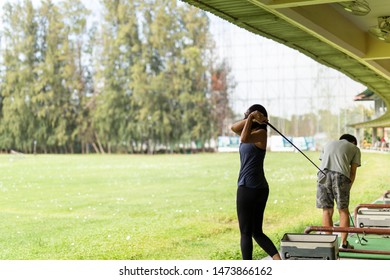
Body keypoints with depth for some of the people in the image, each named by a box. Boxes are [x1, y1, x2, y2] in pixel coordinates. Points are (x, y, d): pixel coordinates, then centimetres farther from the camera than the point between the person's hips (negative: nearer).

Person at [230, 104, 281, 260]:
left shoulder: (261, 133, -10)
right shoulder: (252, 132, 15)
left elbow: (244, 139, -29)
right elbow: (233, 127, 8)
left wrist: (251, 118, -21)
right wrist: (250, 118, -5)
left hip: (248, 189, -9)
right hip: (260, 188, 9)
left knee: (246, 233, 0)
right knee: (257, 232, 12)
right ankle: (278, 260, -2)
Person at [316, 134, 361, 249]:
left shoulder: (328, 144, 33)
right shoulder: (355, 149, 23)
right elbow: (353, 172, 15)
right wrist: (348, 188, 18)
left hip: (323, 174, 2)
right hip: (341, 176, -2)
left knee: (327, 210, 8)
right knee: (343, 210, 10)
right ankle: (344, 242, 9)